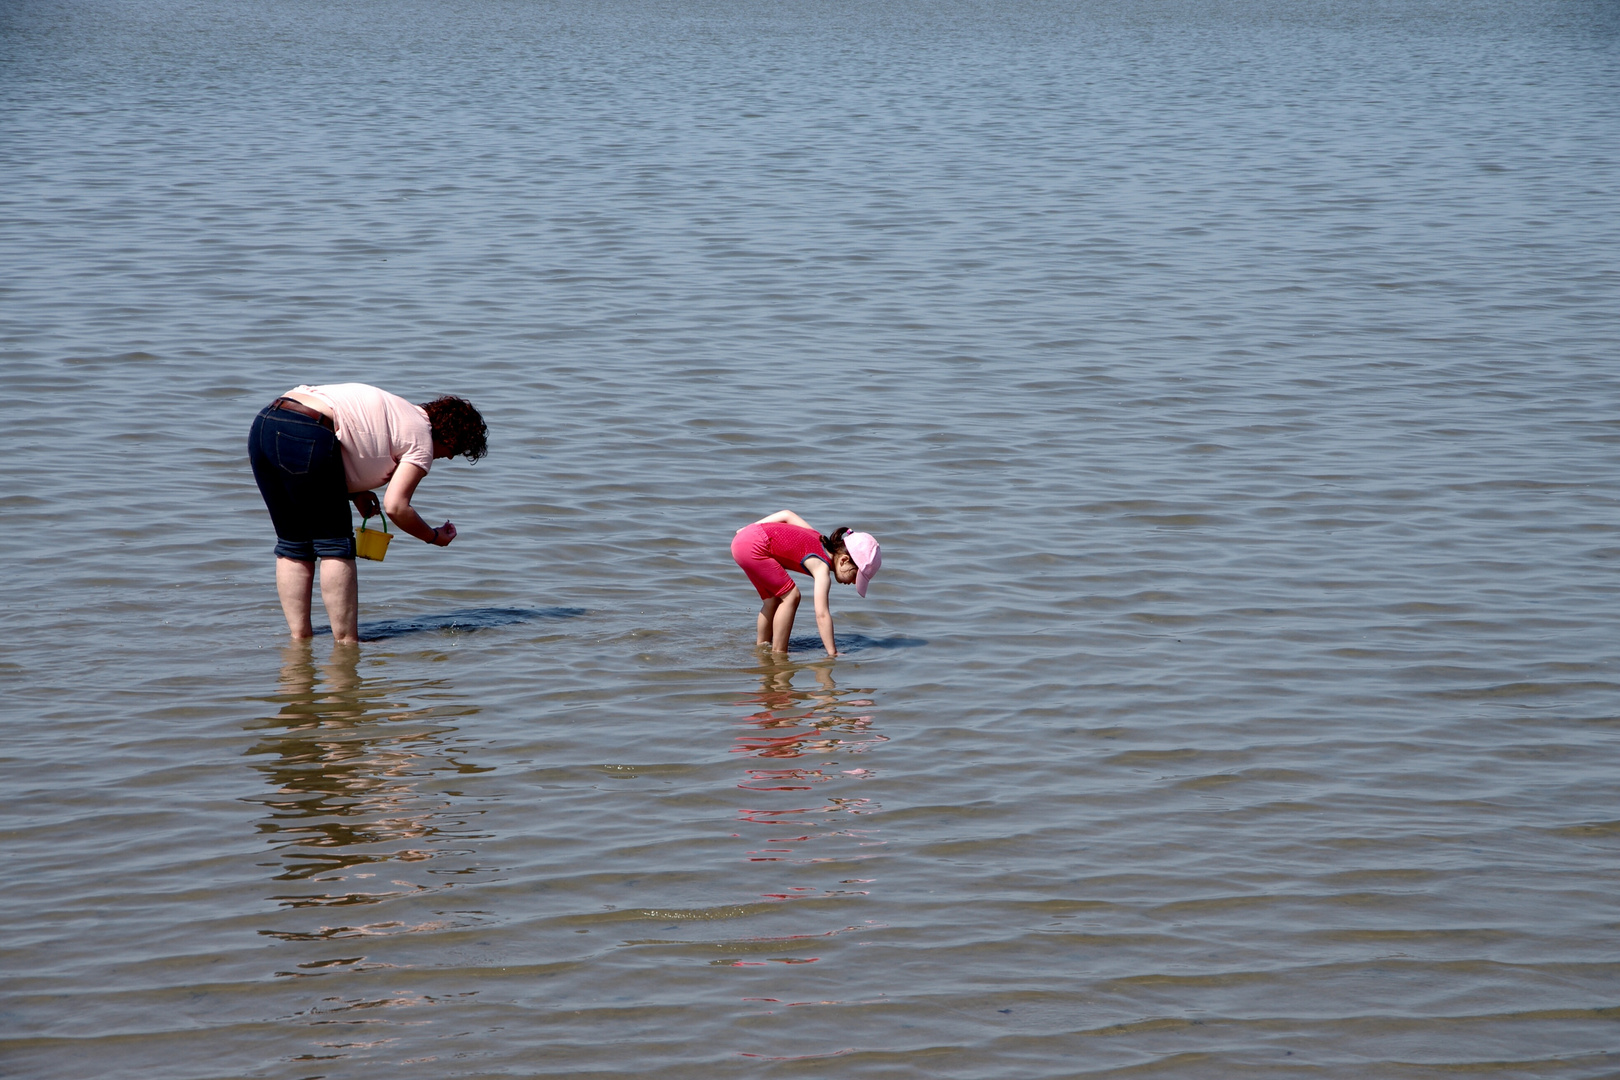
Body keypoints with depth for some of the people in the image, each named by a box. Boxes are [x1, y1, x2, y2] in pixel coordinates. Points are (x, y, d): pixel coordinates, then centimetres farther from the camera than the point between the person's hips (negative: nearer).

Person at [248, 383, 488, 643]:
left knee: (293, 544, 15)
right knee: (335, 544, 2)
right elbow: (395, 506, -3)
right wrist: (435, 537, 12)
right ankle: (346, 641, 3)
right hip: (304, 436, -9)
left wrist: (355, 492, 21)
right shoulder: (421, 439, 6)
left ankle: (299, 637, 16)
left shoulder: (396, 412, 31)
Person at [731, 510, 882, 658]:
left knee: (774, 599, 21)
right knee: (790, 596, -4)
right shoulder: (822, 568, -14)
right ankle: (778, 653, 0)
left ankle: (761, 645, 33)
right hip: (753, 547, -10)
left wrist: (751, 530, 20)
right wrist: (832, 653, -20)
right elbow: (822, 614, -21)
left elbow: (787, 515, 18)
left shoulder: (820, 541, 11)